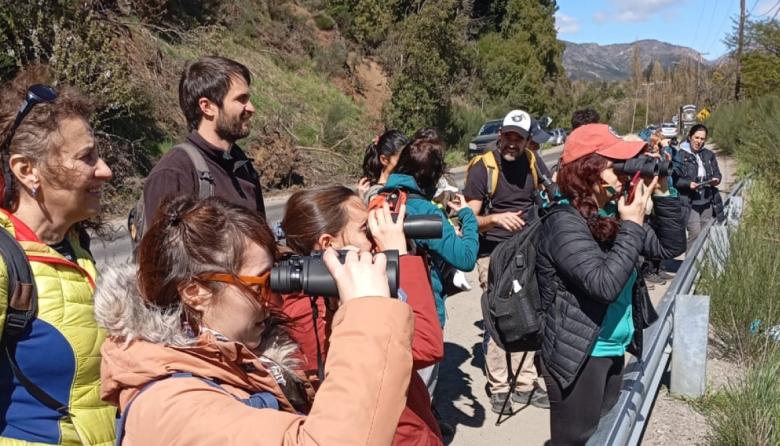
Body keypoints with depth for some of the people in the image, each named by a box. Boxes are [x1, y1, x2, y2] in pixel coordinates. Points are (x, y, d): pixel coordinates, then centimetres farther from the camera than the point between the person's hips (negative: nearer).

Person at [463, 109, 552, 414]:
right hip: (494, 254, -4)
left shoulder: (532, 163, 4)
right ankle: (499, 388, 12)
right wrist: (496, 219, -28)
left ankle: (525, 385, 20)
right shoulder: (482, 168, -10)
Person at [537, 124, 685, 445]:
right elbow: (605, 284, -32)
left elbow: (670, 247, 8)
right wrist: (632, 225, -26)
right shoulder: (565, 223, -23)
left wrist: (662, 193, -3)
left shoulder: (611, 212, 4)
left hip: (613, 351, 9)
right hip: (578, 357, -9)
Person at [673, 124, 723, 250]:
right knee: (695, 233, -11)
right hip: (689, 202, -5)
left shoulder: (709, 155, 9)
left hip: (707, 201, 5)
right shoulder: (681, 155, -6)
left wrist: (716, 179, -5)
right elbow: (675, 179, -9)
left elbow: (717, 174, 17)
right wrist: (688, 184, -24)